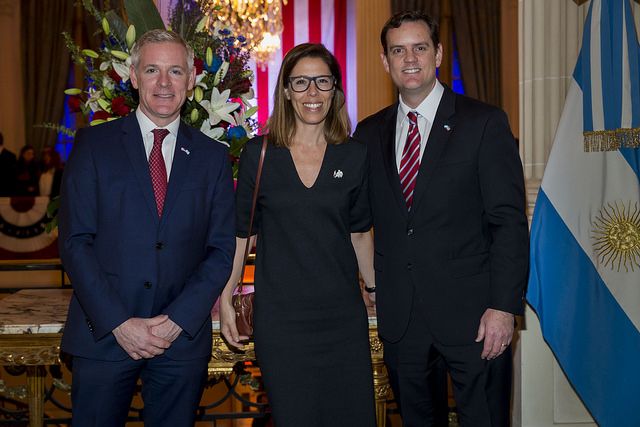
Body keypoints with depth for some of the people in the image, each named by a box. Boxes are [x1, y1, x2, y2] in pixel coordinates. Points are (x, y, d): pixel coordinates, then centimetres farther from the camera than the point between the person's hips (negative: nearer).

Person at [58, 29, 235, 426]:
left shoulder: (213, 157, 7)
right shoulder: (94, 144, 2)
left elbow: (222, 249, 3)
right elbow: (75, 241, -4)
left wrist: (176, 320, -9)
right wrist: (118, 323, -11)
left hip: (184, 338, 1)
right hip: (103, 334, -1)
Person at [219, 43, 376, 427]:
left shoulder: (354, 156, 3)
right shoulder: (258, 154, -1)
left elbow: (359, 233, 11)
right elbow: (240, 232, 4)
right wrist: (225, 299, 1)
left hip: (343, 315, 2)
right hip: (280, 317, -1)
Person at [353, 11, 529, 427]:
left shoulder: (484, 122, -4)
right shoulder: (369, 133, 8)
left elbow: (509, 221, -8)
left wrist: (504, 306, -14)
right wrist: (375, 284, 3)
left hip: (471, 313, -3)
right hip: (399, 314, 4)